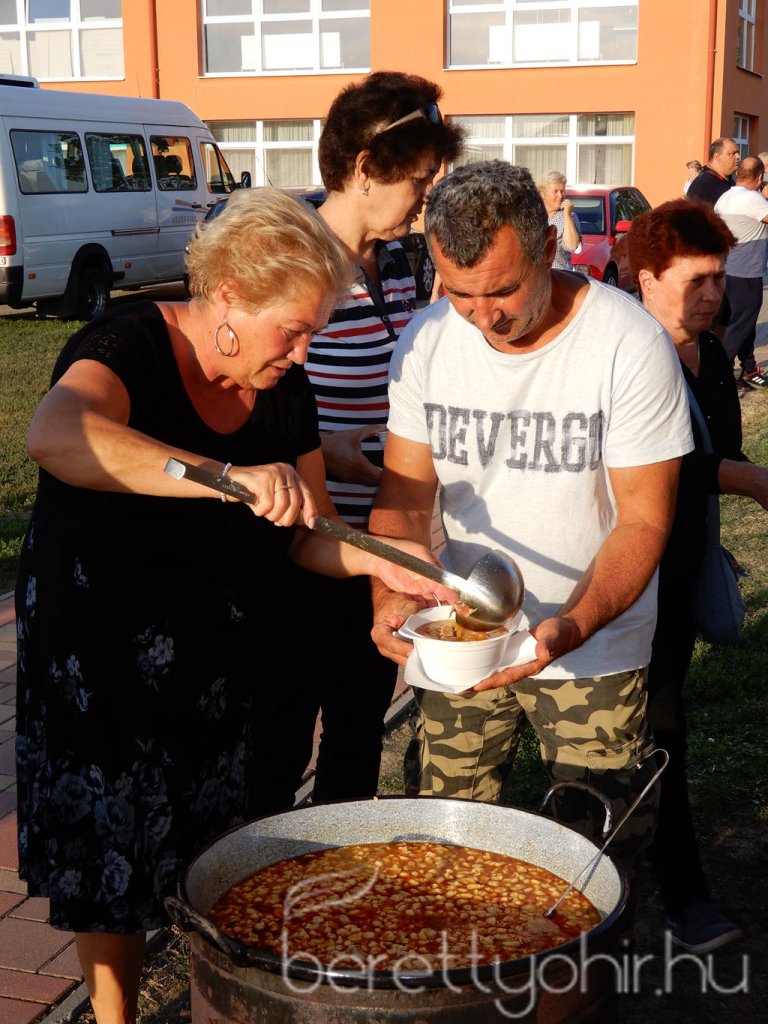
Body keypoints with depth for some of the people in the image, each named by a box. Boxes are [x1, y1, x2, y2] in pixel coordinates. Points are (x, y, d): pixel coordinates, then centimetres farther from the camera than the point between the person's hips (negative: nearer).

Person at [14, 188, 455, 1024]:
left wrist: (377, 561, -15)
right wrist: (228, 476, -51)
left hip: (223, 667, 5)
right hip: (100, 663, -5)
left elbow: (310, 536, 5)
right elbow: (57, 435, -44)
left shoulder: (283, 391, -1)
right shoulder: (130, 346, -20)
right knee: (110, 862, 8)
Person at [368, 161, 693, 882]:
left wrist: (575, 626, -32)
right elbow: (405, 492, -1)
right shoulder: (426, 342, -6)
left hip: (595, 650, -3)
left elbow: (644, 520, -16)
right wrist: (391, 594, -20)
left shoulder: (630, 344, -18)